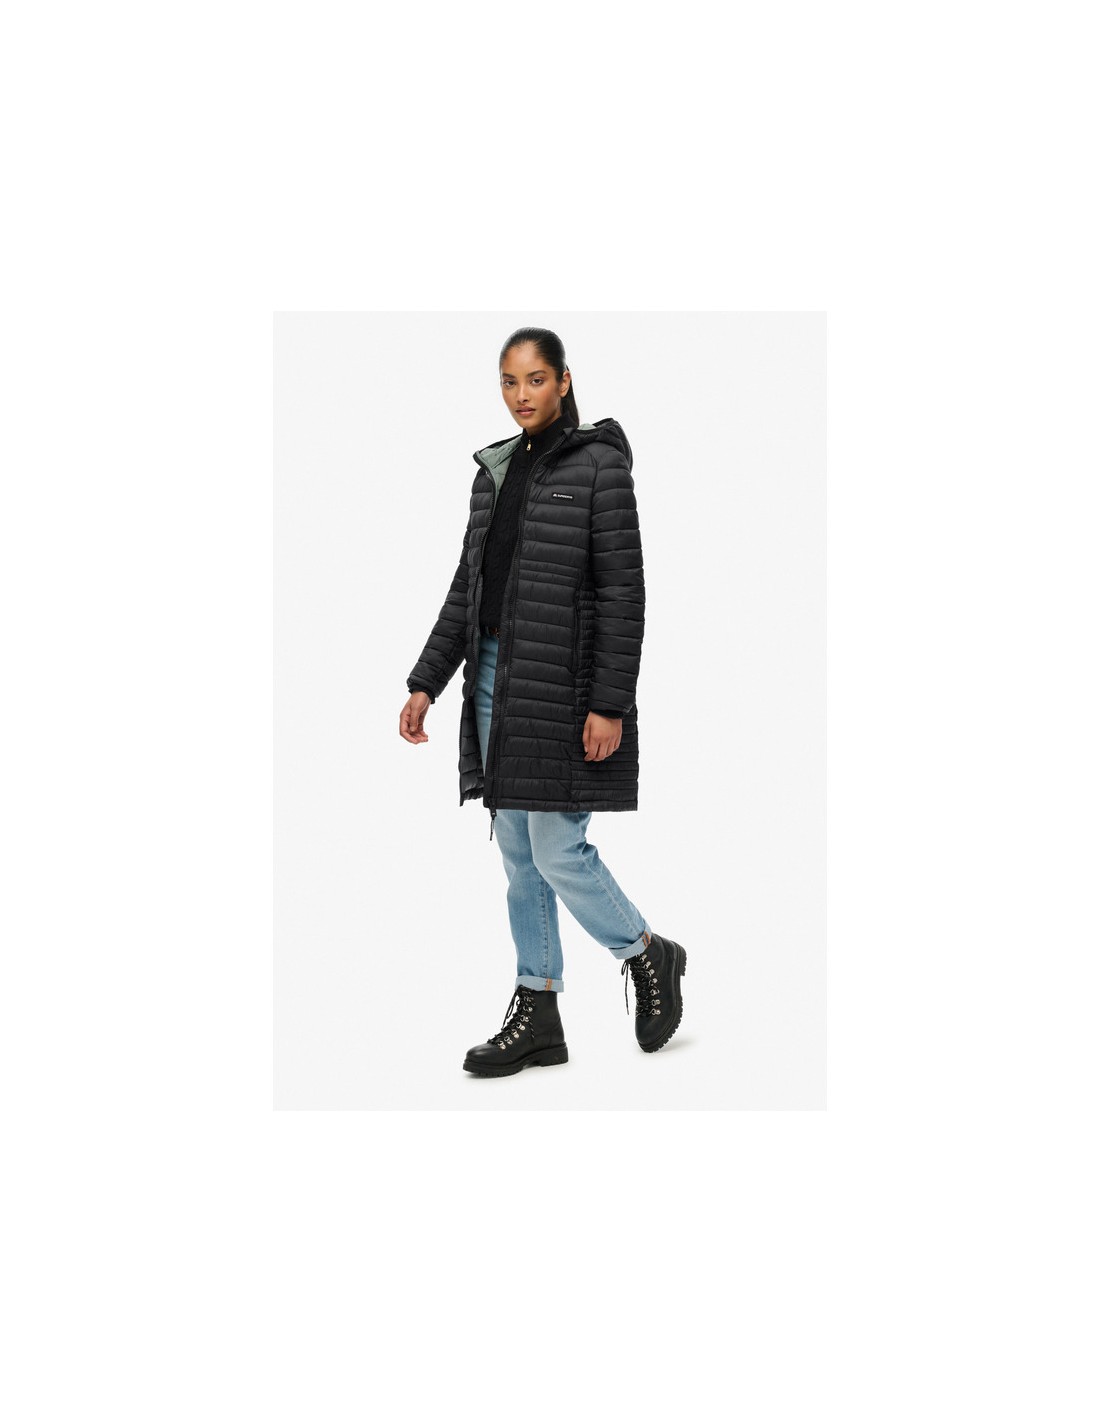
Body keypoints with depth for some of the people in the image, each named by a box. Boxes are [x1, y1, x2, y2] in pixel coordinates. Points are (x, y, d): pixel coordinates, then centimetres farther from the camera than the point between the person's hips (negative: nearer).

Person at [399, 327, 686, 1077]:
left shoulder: (599, 464, -7)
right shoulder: (495, 469, 13)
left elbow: (624, 591, -12)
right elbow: (467, 586, 15)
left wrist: (610, 704, -17)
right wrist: (426, 683, 10)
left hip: (561, 688, -7)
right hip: (496, 679, 7)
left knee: (558, 852, -5)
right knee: (518, 854, 9)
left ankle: (650, 956, 21)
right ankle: (538, 1017, 18)